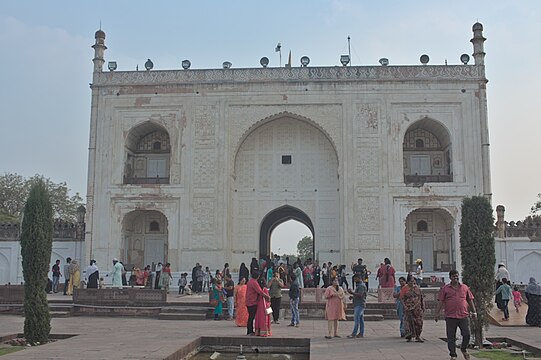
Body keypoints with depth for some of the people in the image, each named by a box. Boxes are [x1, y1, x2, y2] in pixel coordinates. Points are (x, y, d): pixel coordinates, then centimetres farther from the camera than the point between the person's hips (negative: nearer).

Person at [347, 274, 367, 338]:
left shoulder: (361, 286, -11)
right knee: (361, 319, 9)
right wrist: (352, 297, 12)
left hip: (360, 305, -10)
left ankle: (354, 334, -17)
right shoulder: (358, 286, 21)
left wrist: (352, 292, -27)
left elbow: (360, 295, -23)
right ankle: (361, 333, 10)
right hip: (357, 305, 10)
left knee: (356, 319, -13)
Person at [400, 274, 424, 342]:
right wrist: (405, 306, -14)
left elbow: (421, 298, 15)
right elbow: (401, 298, -5)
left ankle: (418, 336, 11)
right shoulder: (404, 289, -2)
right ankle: (409, 336, 9)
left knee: (419, 322, 2)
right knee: (409, 322, -1)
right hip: (409, 308, -4)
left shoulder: (417, 288, 10)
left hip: (417, 308, 4)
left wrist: (423, 306, 11)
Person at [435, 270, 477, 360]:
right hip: (450, 317, -1)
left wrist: (474, 312, 13)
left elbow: (470, 300, 16)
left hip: (463, 316, 2)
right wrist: (437, 313, -6)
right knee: (451, 337, 3)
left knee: (467, 334, -2)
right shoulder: (445, 289, 3)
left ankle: (464, 349, 26)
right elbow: (440, 301, 0)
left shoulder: (465, 287, 10)